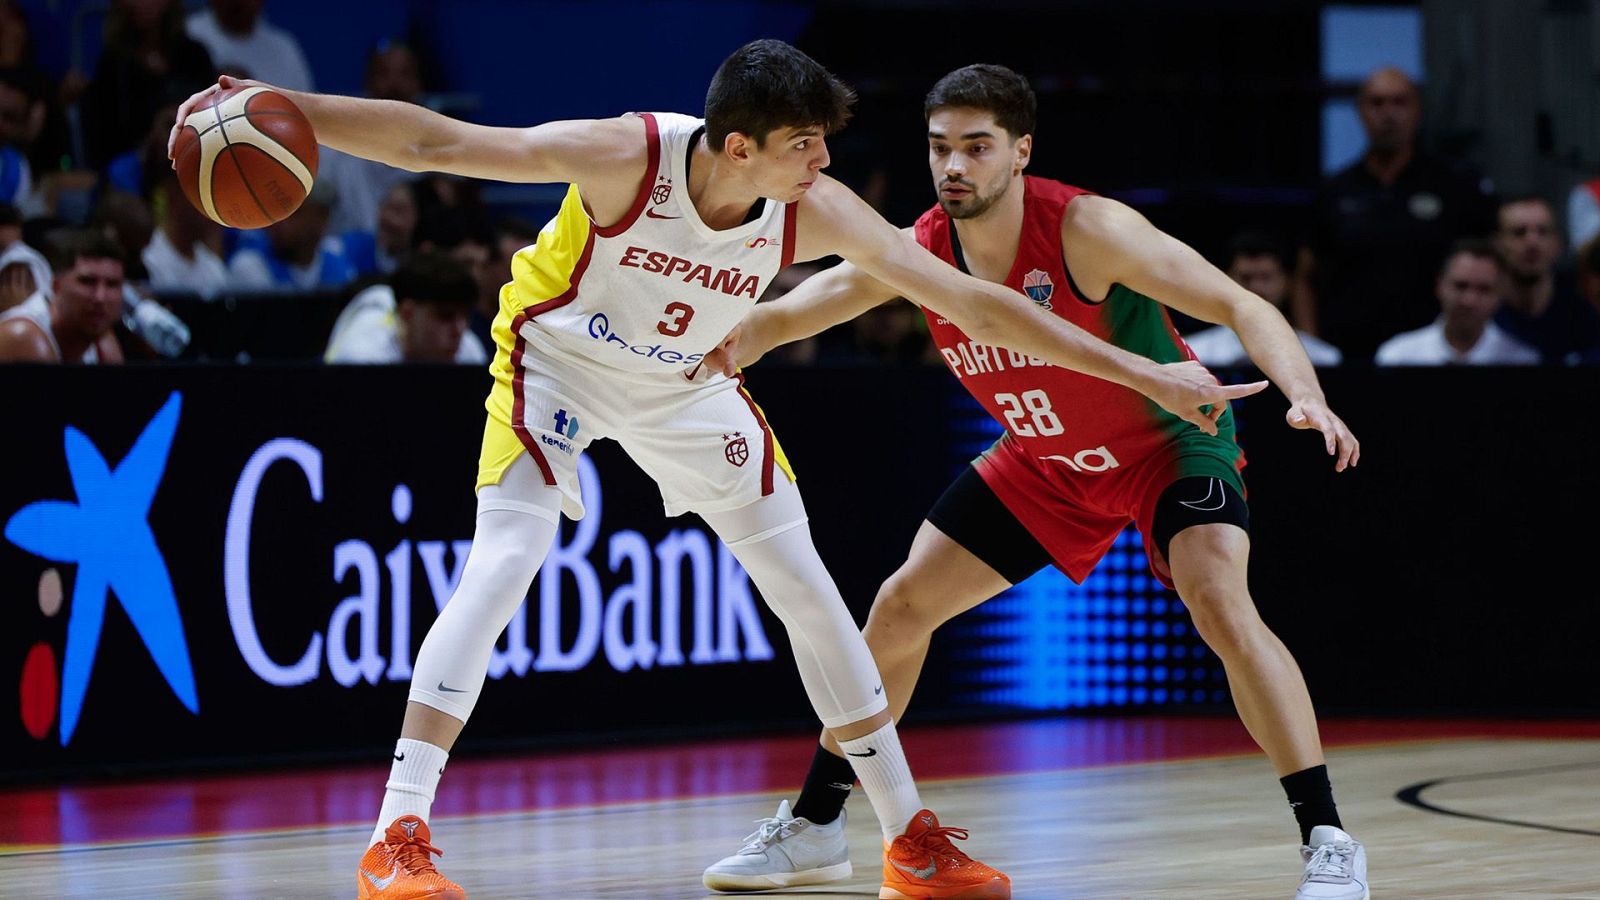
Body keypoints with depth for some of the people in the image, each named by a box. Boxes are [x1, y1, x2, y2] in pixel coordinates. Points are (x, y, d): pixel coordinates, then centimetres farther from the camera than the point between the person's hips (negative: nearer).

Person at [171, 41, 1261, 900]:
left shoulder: (815, 212, -25)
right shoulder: (627, 155, -34)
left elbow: (966, 298, -21)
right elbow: (434, 141, -33)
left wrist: (1145, 373, -21)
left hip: (684, 385, 4)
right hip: (559, 361, -4)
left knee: (805, 584, 2)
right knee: (506, 558, -24)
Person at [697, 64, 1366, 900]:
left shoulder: (1083, 229, -31)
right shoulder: (918, 252, -15)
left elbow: (1241, 307, -32)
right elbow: (810, 301, -5)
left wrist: (1306, 396, -50)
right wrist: (735, 339, -27)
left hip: (1170, 442, -6)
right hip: (1045, 461, 6)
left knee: (1221, 605, -29)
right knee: (900, 606, 5)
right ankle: (812, 825, 22)